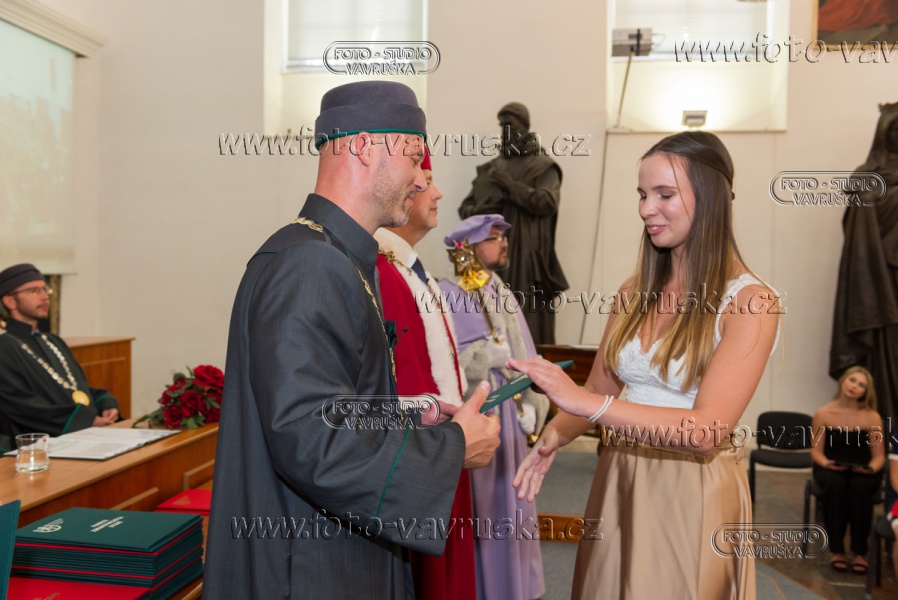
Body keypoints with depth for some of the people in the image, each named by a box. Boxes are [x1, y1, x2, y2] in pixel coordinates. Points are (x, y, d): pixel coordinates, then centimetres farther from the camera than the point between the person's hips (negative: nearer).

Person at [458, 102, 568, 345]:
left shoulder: (543, 167, 3)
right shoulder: (489, 169, 18)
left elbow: (547, 203, -14)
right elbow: (464, 209, 15)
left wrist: (510, 185, -9)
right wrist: (483, 209, -7)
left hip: (527, 259, -4)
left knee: (528, 325, -7)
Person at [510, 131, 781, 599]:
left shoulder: (749, 302, -13)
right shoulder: (635, 292, 4)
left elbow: (707, 429, -23)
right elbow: (599, 389, 7)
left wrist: (586, 403, -32)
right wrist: (556, 435, -14)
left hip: (694, 493, -5)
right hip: (618, 485, 5)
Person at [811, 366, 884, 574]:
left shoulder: (872, 417, -6)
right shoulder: (823, 414, -4)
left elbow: (879, 456, -2)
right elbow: (816, 450, 1)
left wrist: (871, 468, -23)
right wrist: (827, 463, -19)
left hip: (862, 471, 0)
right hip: (831, 469, 0)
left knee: (860, 487, -35)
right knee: (835, 486, -34)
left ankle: (860, 551, -17)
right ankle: (836, 549, -19)